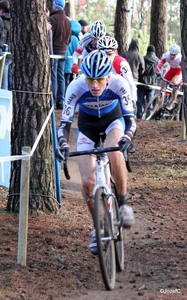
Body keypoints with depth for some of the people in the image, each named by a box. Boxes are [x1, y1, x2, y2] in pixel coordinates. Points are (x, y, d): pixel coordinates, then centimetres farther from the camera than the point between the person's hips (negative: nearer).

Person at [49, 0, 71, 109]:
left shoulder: (52, 19, -13)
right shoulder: (67, 20, 12)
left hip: (54, 51, -7)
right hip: (63, 51, 7)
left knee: (53, 77, -6)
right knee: (61, 76, 9)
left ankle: (52, 101, -7)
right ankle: (61, 101, 9)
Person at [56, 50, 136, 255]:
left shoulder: (119, 84, -32)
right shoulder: (76, 88, -32)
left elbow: (130, 118, -30)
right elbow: (65, 122, -28)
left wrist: (127, 137, -51)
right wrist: (63, 144, -48)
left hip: (113, 120, -1)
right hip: (87, 125, 1)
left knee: (115, 155, -36)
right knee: (87, 181, -11)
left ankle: (123, 203, -14)